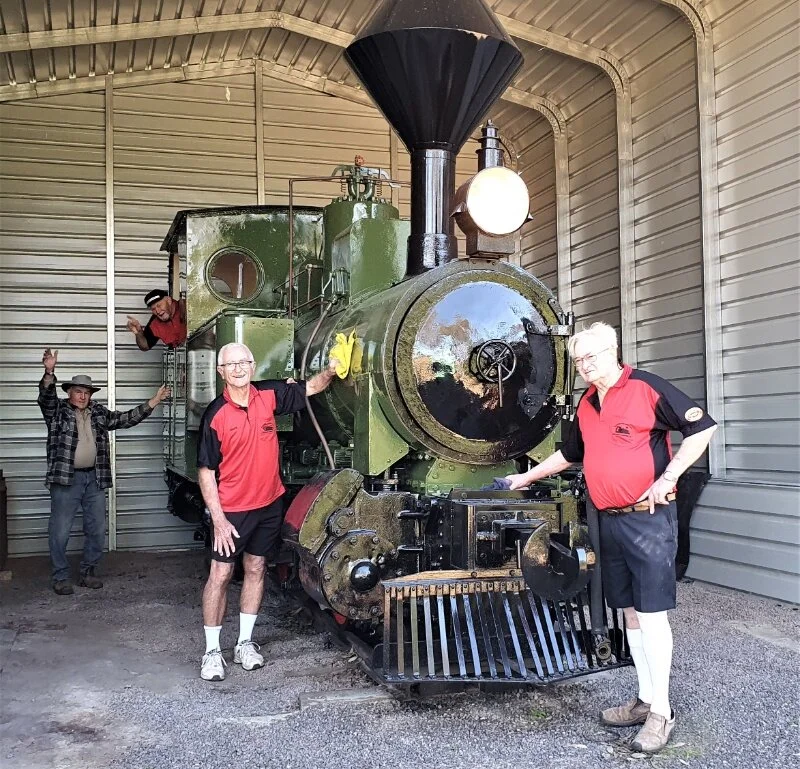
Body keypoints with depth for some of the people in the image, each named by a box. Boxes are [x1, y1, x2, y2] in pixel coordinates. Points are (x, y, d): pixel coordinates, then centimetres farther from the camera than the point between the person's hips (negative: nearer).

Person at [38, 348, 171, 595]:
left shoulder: (99, 413, 13)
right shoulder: (57, 411, 0)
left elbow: (127, 418, 13)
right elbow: (47, 397, -18)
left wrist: (154, 401, 7)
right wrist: (49, 372, -37)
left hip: (95, 478, 5)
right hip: (66, 478, -5)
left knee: (97, 530, 9)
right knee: (60, 531, -2)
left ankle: (88, 572, 23)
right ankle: (60, 577, 10)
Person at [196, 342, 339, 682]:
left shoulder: (269, 395, -5)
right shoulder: (215, 415, -15)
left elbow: (309, 388, 9)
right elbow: (206, 471, -12)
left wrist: (332, 369, -12)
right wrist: (219, 519, -16)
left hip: (269, 503, 5)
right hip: (233, 509, -4)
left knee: (256, 570, 14)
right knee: (220, 575, 0)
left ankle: (245, 643, 27)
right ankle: (212, 651, 13)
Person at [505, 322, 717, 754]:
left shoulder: (646, 389, -9)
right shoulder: (586, 405, 14)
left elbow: (702, 427, -12)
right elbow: (570, 454, 29)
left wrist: (668, 478, -17)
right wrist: (527, 477, 31)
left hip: (648, 518, -7)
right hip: (610, 521, 8)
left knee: (651, 612, -4)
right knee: (629, 612, 12)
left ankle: (661, 712, 6)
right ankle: (645, 699, 23)